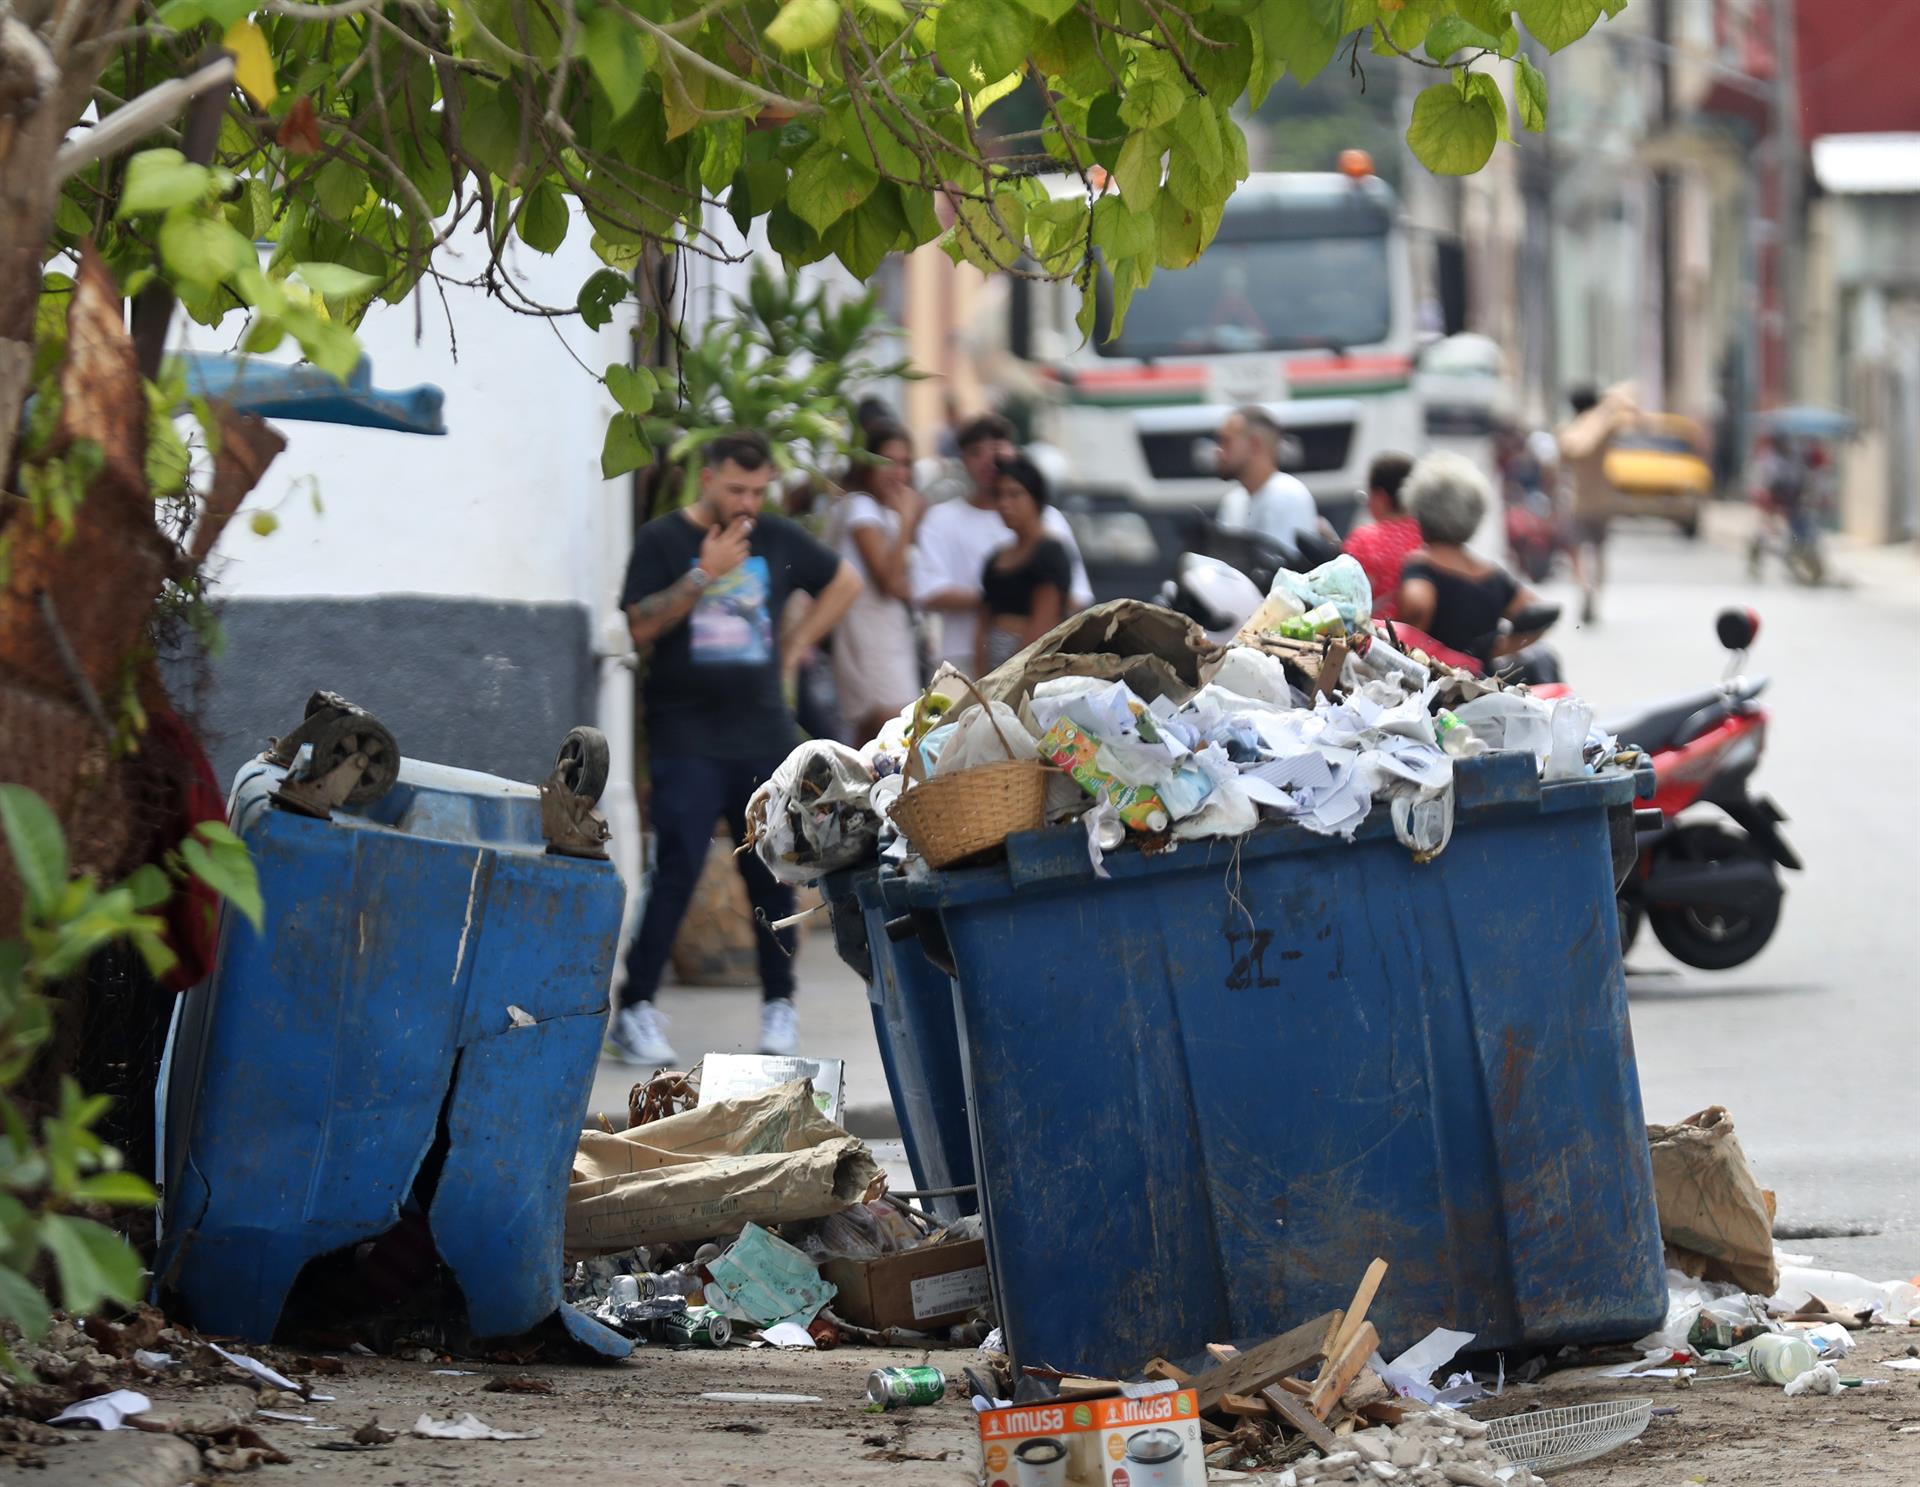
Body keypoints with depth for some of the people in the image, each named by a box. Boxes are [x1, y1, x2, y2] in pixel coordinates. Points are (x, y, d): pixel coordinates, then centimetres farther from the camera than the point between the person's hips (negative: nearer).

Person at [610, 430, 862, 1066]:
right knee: (678, 870, -13)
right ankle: (635, 1009, -11)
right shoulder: (663, 540, 0)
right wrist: (704, 573, -18)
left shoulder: (778, 539, 10)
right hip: (686, 738, -4)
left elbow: (844, 583, 24)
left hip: (763, 733, 4)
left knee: (771, 872, 5)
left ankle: (779, 1004, 15)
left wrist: (793, 648, 15)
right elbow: (641, 626, -10)